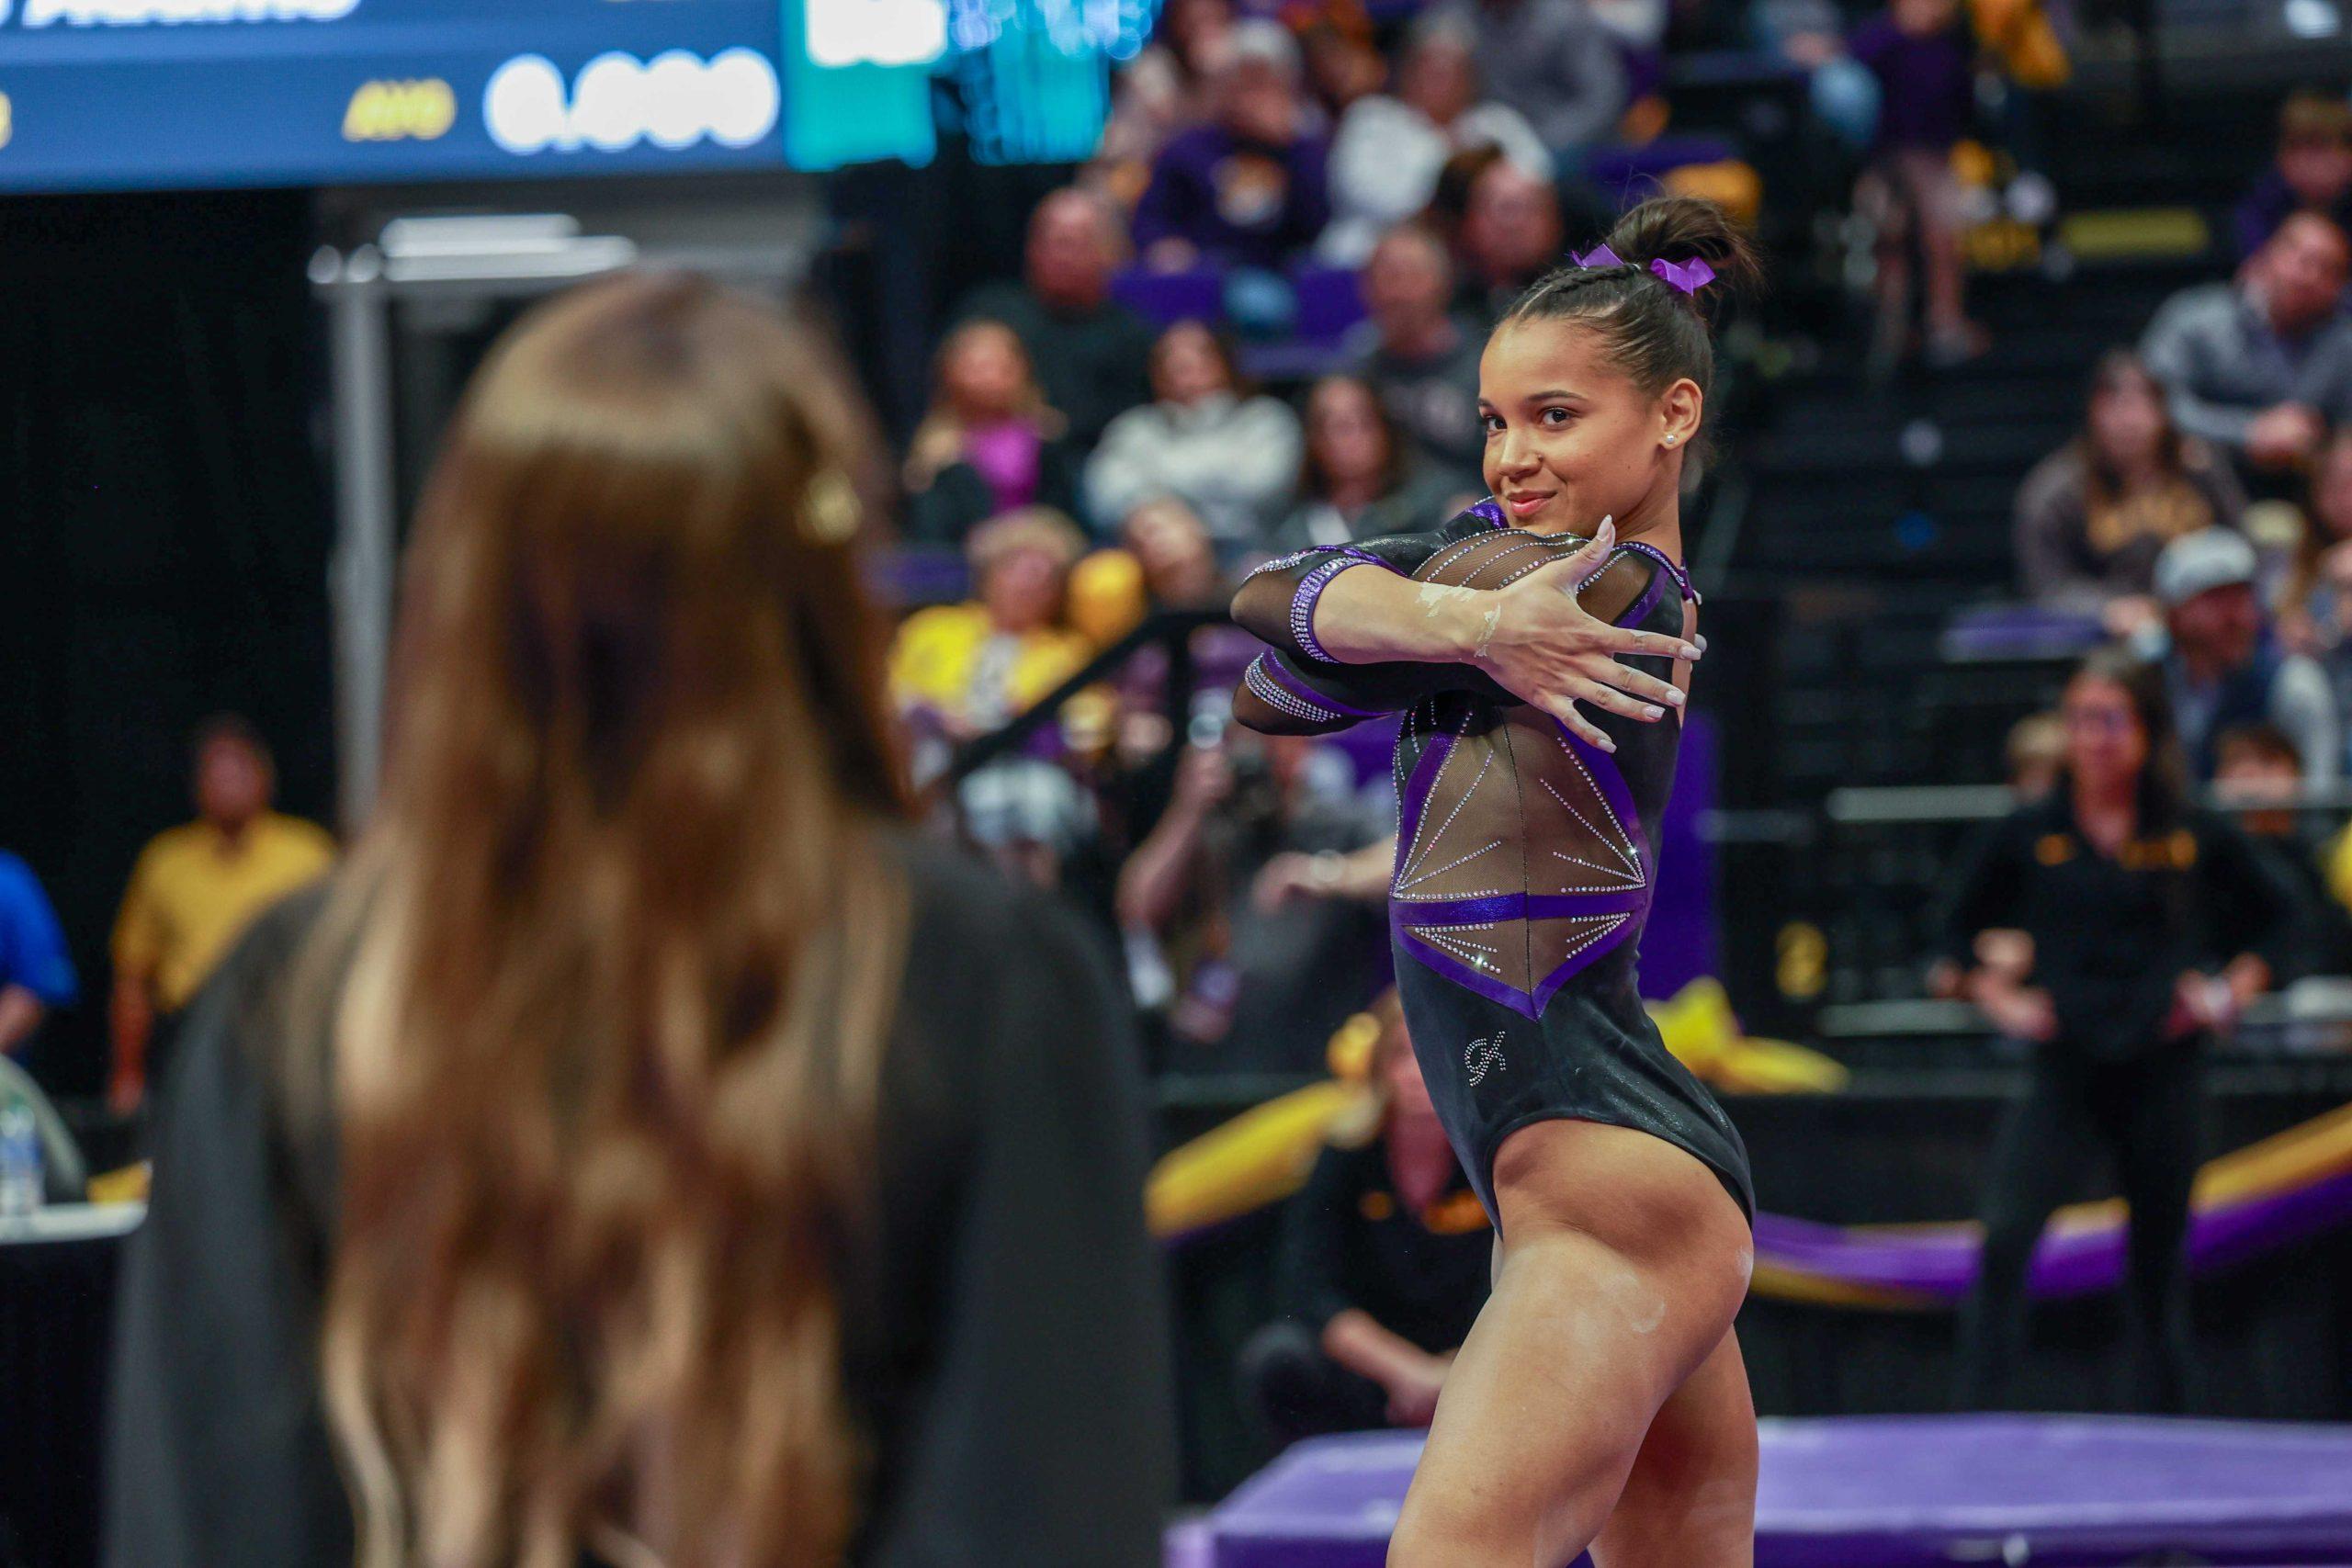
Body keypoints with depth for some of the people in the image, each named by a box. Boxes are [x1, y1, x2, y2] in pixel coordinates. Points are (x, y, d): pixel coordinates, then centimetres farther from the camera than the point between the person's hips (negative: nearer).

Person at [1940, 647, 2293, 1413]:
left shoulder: (2194, 836, 3)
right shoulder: (2026, 837, 3)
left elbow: (2277, 913, 16)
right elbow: (1960, 930, 16)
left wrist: (2233, 991, 3)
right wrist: (2000, 1000, 2)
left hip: (2163, 1072, 1)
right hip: (2063, 1070, -1)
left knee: (2159, 1264, 7)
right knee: (2005, 1238, -20)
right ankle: (1976, 1421, -20)